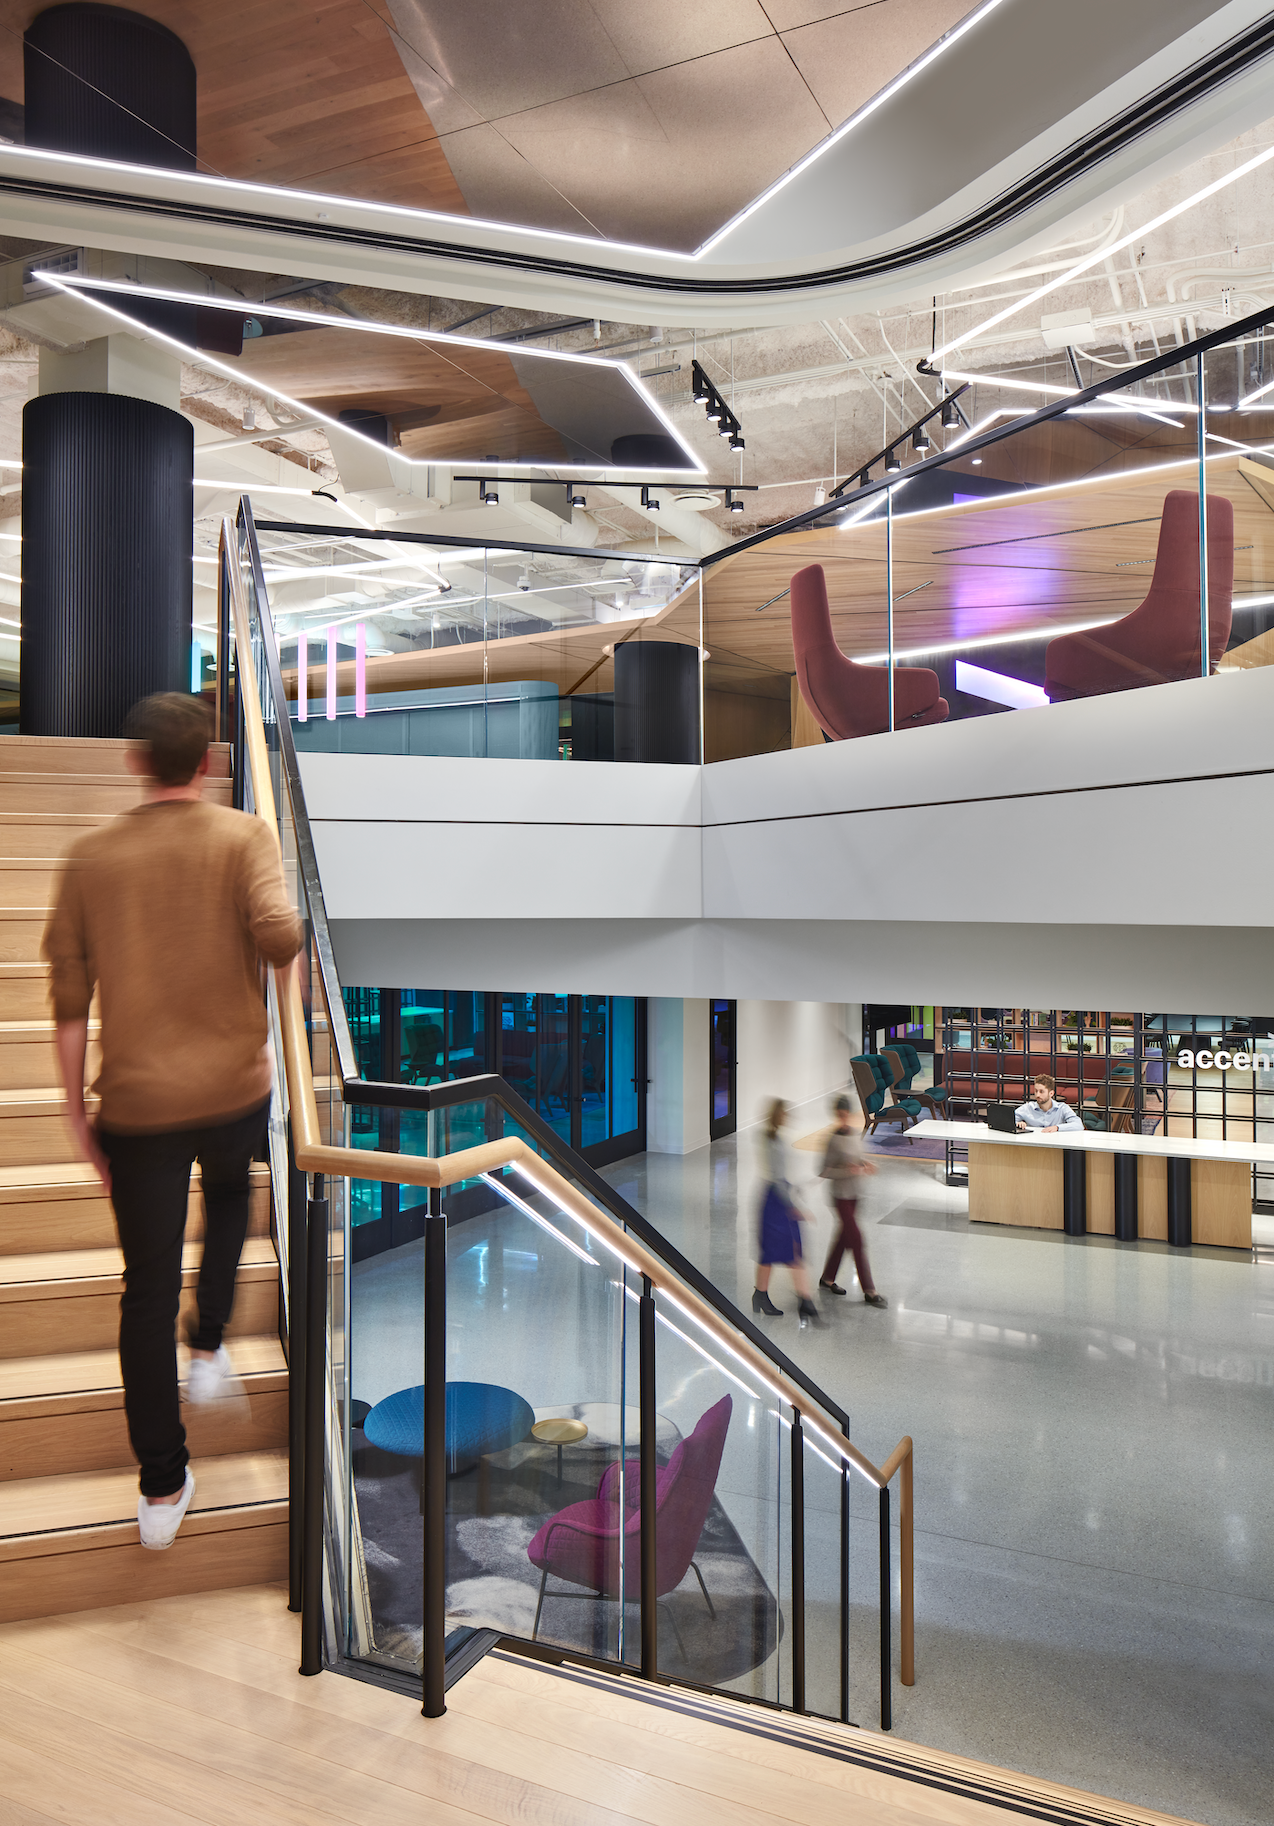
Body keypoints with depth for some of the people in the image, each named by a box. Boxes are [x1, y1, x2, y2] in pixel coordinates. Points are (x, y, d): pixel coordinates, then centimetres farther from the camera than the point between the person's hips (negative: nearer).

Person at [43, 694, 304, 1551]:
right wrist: (295, 936, 0)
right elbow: (278, 934, -24)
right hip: (234, 1089, -1)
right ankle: (209, 1350, 31)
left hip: (137, 1102, 1)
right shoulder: (243, 835, -6)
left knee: (148, 1286, 10)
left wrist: (77, 1108, 11)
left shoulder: (91, 856, 2)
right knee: (229, 1198, 34)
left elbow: (69, 997, 2)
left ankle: (163, 1488, 19)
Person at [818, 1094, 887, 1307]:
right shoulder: (834, 1139, -18)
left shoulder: (854, 1135, 4)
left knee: (844, 1237, 17)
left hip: (853, 1194, 8)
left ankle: (827, 1278, 32)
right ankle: (869, 1291, 2)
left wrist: (864, 1164, -1)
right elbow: (823, 1171, -16)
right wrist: (849, 1171, -24)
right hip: (841, 1195, -8)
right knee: (857, 1240, -5)